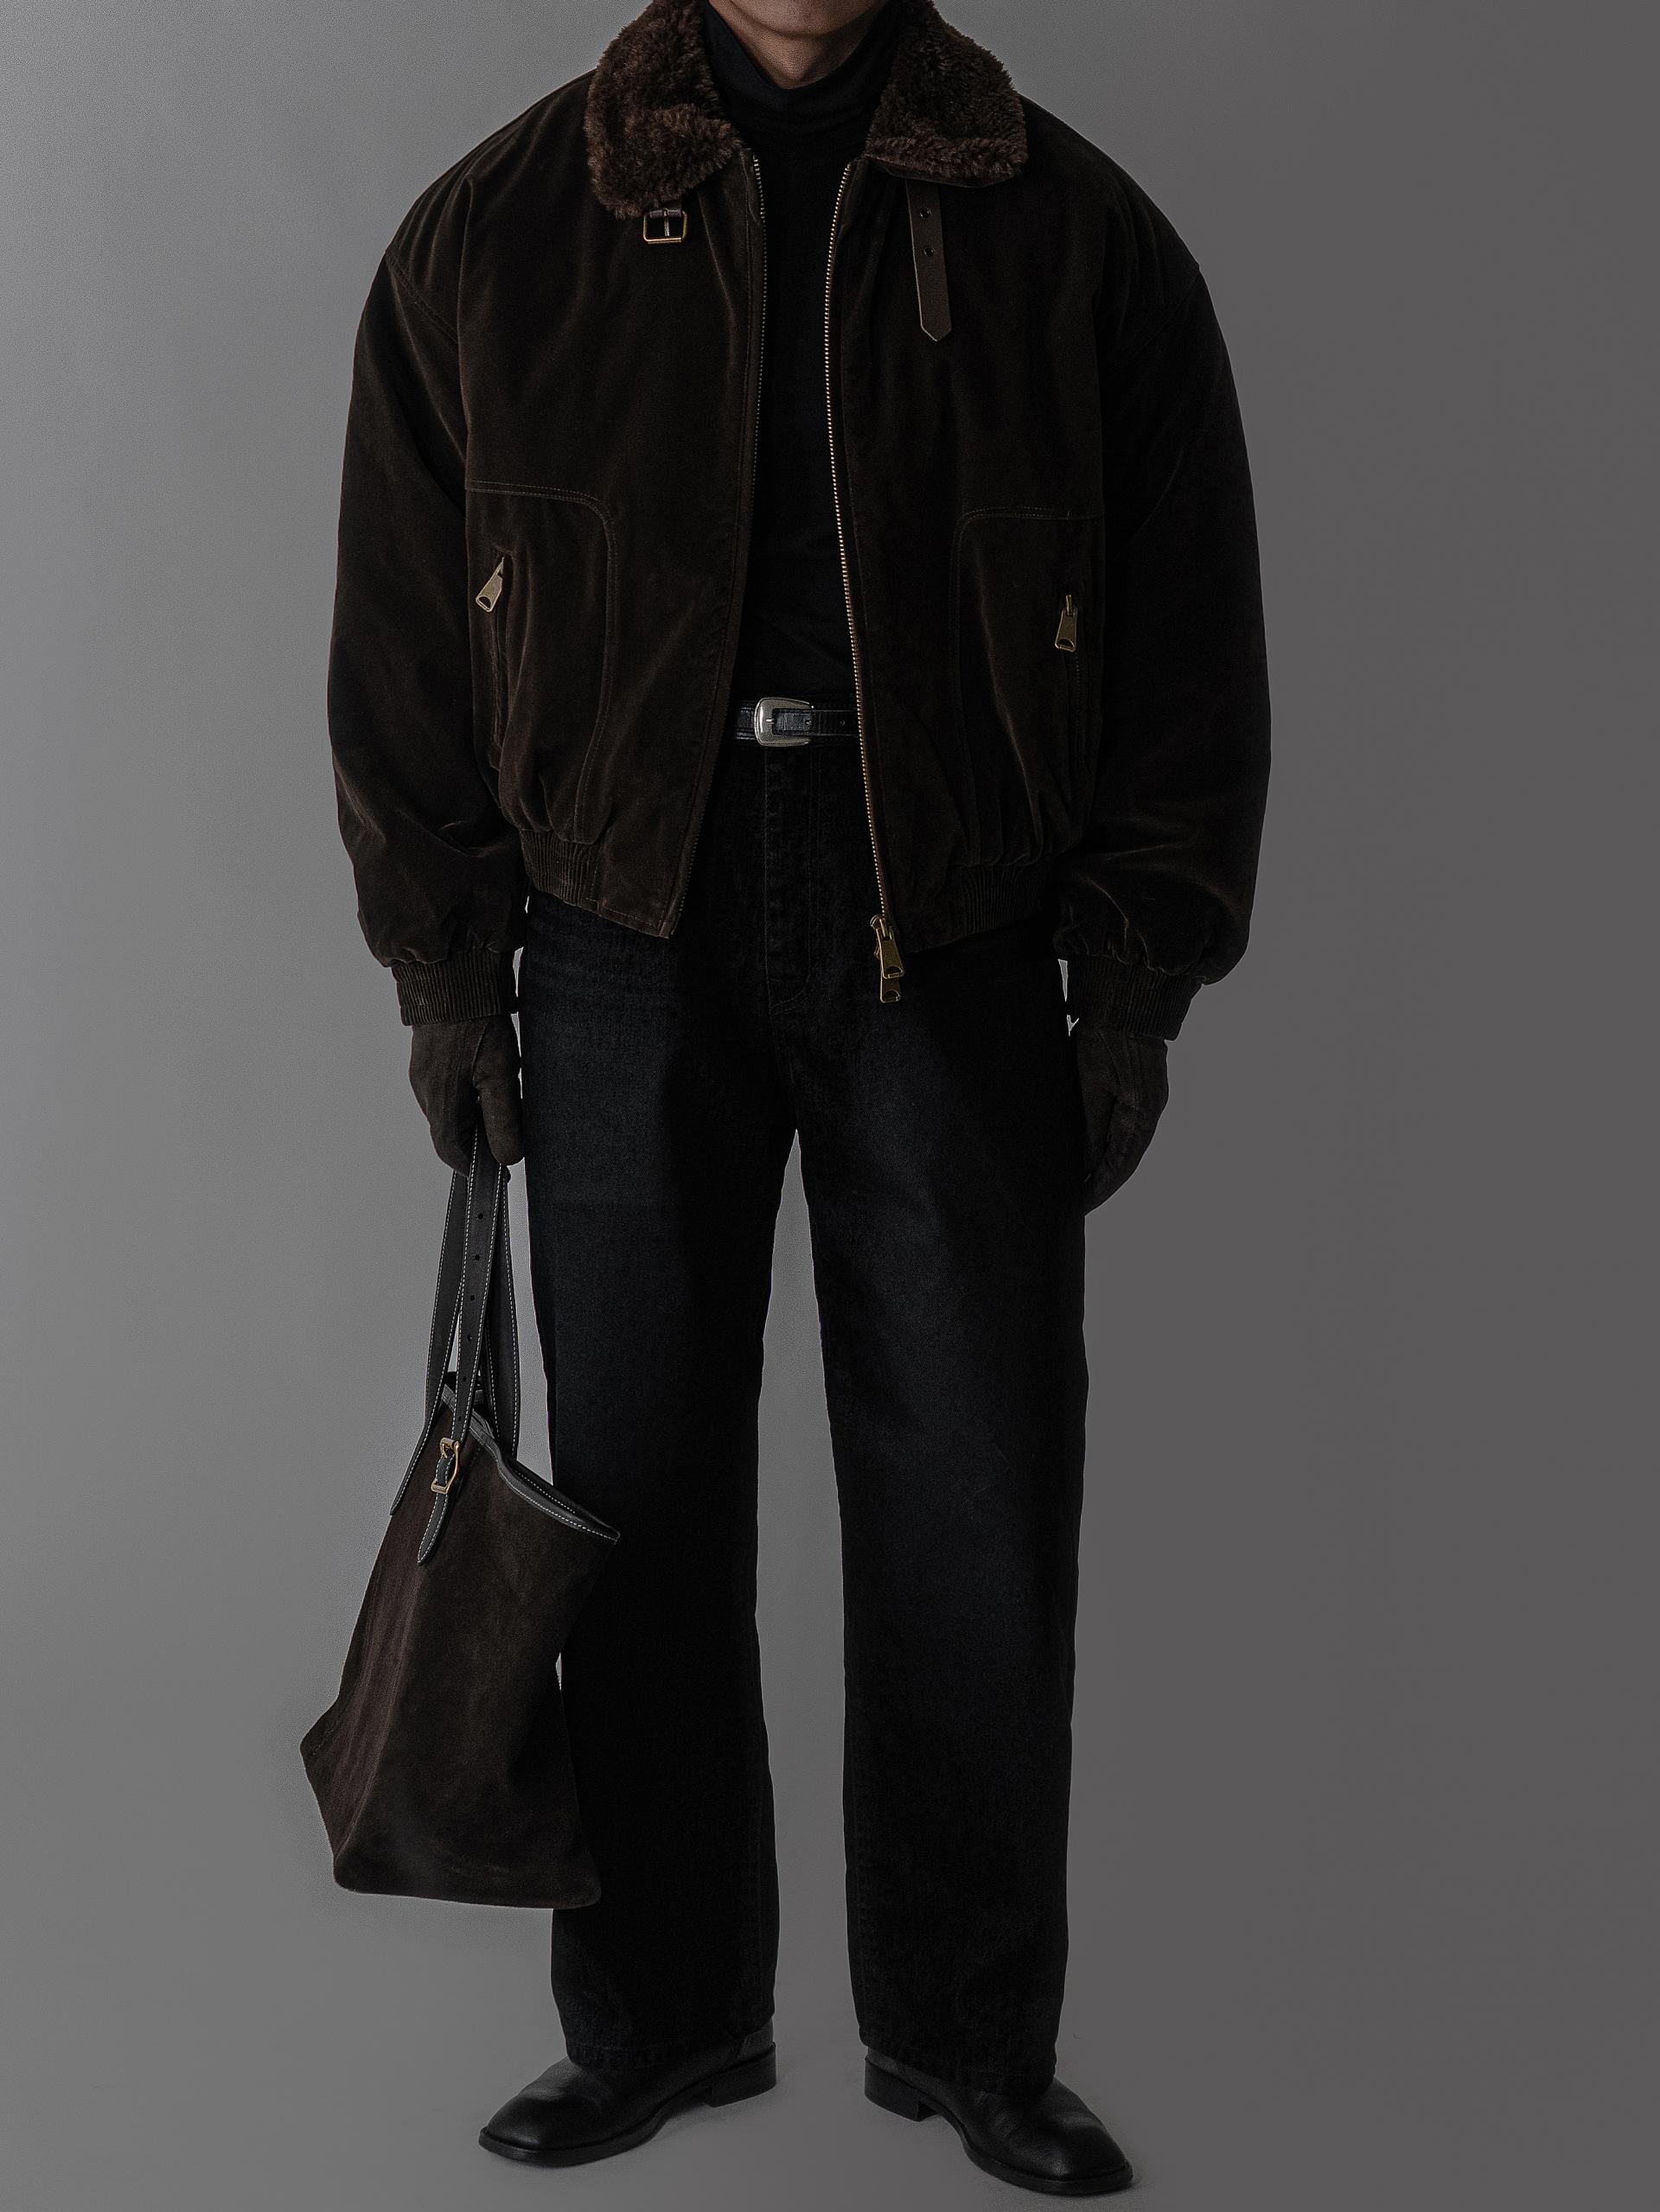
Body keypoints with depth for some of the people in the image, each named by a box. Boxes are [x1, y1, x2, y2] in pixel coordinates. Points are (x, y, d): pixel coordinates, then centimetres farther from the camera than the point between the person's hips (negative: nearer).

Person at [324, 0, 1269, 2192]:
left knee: (977, 1516, 3)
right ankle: (660, 2017, 25)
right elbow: (405, 634, 6)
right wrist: (446, 962, 2)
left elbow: (1188, 637, 4)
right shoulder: (495, 234, 2)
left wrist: (1136, 979, 0)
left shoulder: (1081, 241, 0)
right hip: (629, 957, 1)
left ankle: (971, 2034, 23)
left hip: (953, 960, 0)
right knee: (639, 1510, 7)